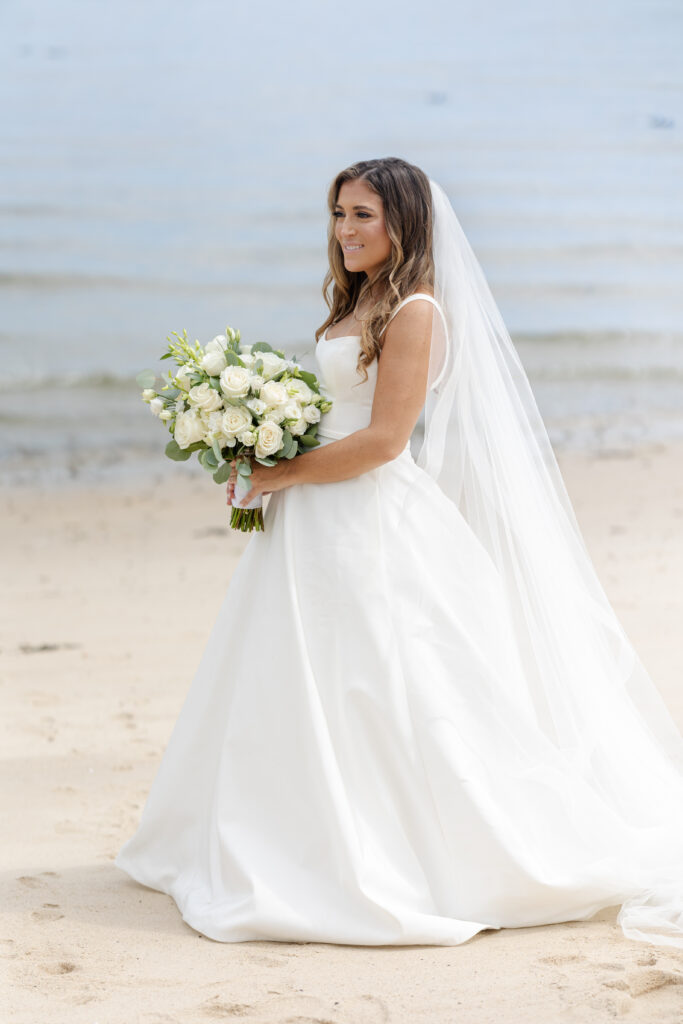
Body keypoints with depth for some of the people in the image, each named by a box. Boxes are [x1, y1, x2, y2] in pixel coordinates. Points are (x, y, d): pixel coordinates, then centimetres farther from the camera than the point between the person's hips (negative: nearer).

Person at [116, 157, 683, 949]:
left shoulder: (415, 312, -13)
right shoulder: (355, 307, 14)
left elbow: (383, 439, -18)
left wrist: (282, 475, -13)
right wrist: (263, 470, 5)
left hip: (374, 526, -9)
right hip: (320, 526, 9)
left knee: (379, 697, -5)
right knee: (299, 695, 12)